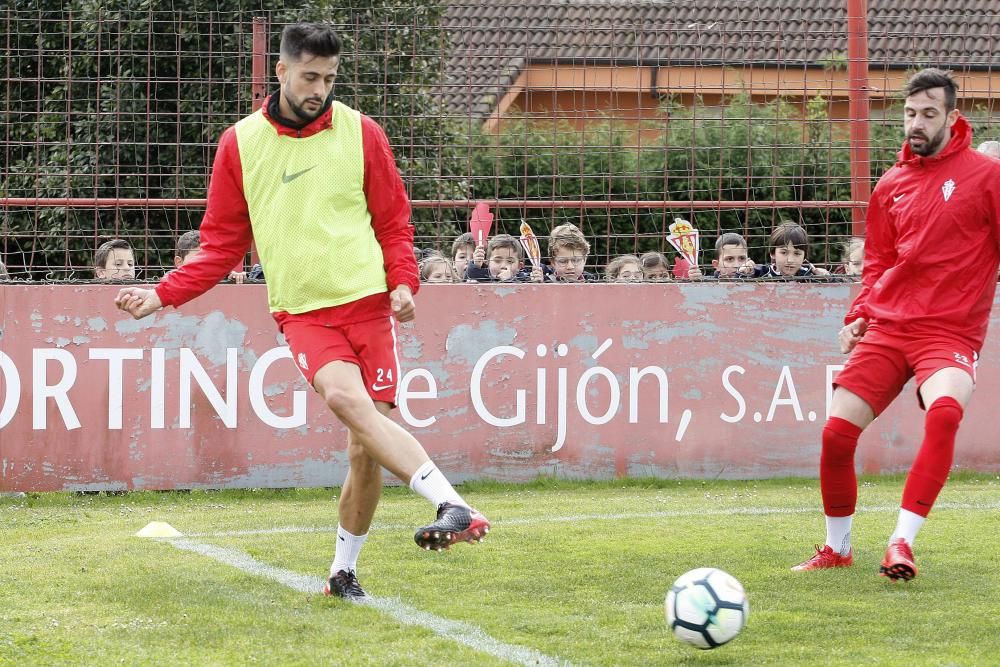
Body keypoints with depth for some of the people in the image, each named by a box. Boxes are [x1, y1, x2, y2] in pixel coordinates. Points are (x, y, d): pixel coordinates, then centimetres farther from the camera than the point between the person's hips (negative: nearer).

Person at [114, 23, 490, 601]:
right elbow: (223, 244, 14)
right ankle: (453, 506, -41)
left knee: (366, 448, -4)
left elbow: (394, 221, 11)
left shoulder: (361, 133, 4)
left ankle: (344, 570, 17)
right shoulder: (240, 144, 6)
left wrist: (403, 282, -6)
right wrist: (163, 295, 5)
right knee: (346, 397, -30)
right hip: (302, 310, -1)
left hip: (367, 304, 1)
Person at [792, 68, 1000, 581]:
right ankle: (837, 549, 16)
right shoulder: (892, 184, 12)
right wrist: (858, 316, 7)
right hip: (887, 327, 5)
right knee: (837, 429, -6)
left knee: (944, 411, -34)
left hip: (949, 331, -5)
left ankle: (901, 544, -31)